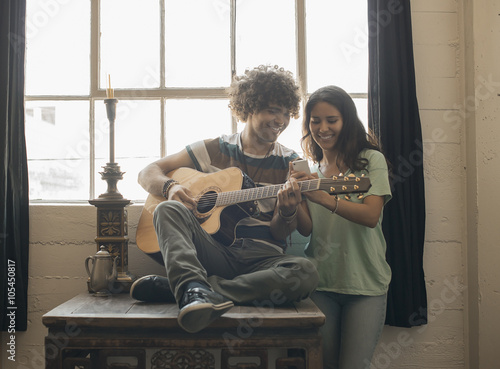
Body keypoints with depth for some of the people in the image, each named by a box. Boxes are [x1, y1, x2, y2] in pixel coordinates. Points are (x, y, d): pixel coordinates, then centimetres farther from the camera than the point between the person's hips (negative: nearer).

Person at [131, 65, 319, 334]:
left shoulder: (290, 164, 10)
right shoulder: (214, 149, 11)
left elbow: (279, 235, 6)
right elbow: (147, 173, 11)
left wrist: (286, 213, -18)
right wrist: (170, 187, -11)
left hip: (261, 257, 1)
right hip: (212, 250, 0)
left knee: (305, 273, -32)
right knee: (168, 209, -25)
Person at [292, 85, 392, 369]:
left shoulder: (371, 159, -2)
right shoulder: (308, 170, 10)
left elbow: (371, 216, -16)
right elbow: (307, 229, 0)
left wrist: (323, 197, -29)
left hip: (365, 281, -3)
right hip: (321, 282, 3)